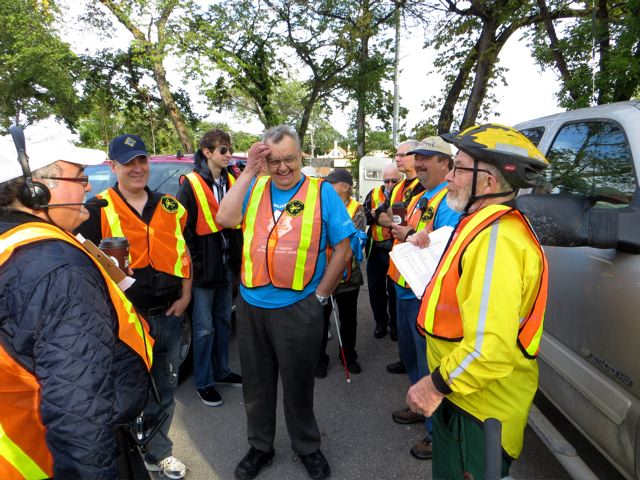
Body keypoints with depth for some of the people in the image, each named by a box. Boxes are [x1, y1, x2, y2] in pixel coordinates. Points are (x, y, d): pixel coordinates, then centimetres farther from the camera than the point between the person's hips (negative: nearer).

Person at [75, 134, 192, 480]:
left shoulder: (168, 207, 6)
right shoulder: (99, 210, -7)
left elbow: (183, 252, 11)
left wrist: (185, 296, 4)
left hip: (167, 314, 4)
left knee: (164, 388, 17)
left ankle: (157, 452, 38)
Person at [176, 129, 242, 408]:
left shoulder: (231, 182, 10)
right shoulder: (190, 184, -9)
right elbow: (184, 229, -11)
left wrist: (237, 258, 8)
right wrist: (194, 264, -14)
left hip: (227, 265, 6)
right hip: (203, 269, -6)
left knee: (223, 321, 17)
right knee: (204, 327, 3)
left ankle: (221, 371, 33)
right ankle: (203, 382, 19)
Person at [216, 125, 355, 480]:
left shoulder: (321, 192, -6)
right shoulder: (254, 188, 3)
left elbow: (343, 249, -4)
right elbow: (225, 219, -13)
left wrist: (320, 295, -6)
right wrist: (248, 172, -13)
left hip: (298, 308, -3)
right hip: (251, 305, 3)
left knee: (298, 384, 15)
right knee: (256, 383, 19)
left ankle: (307, 447, 40)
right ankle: (260, 446, 42)